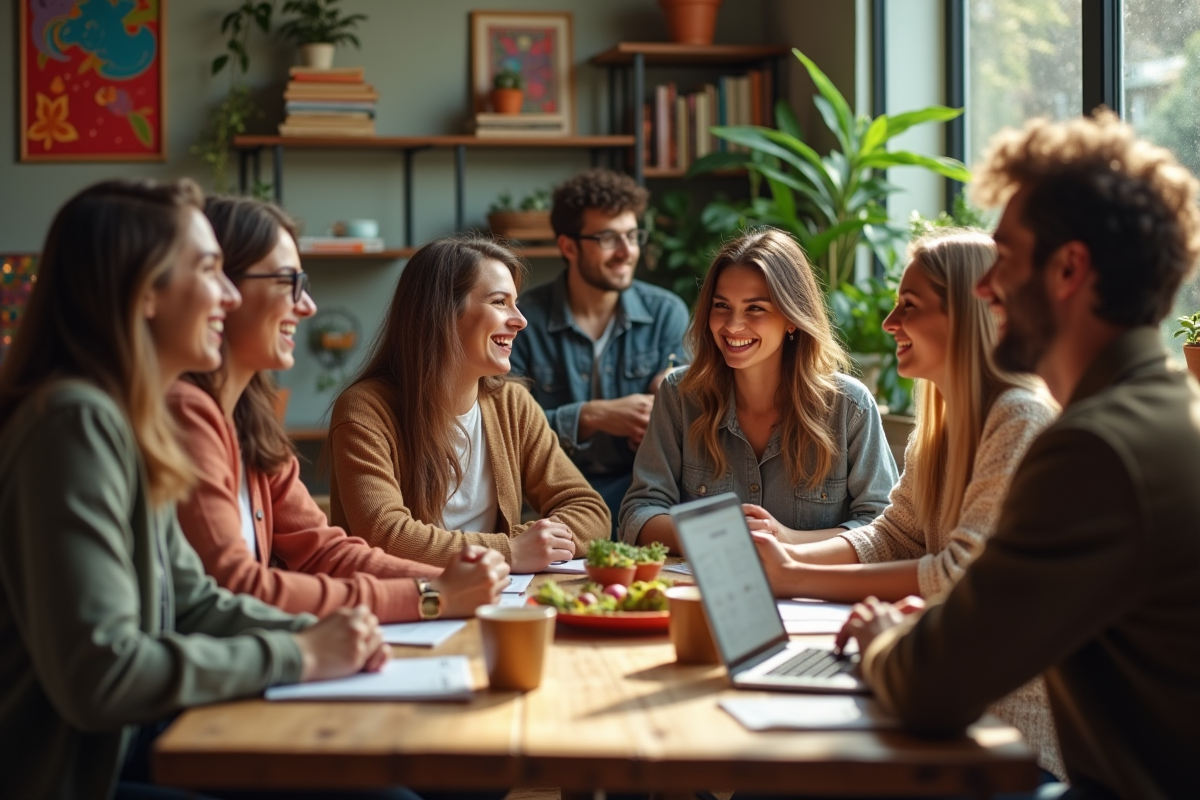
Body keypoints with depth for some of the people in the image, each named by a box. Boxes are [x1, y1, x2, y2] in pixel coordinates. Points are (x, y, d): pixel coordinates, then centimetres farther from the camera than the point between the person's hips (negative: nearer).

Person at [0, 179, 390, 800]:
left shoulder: (129, 422, 8)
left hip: (125, 750, 9)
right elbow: (98, 673, -26)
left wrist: (315, 633, -3)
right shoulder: (77, 423, -20)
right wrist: (296, 657, -17)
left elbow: (190, 600, 14)